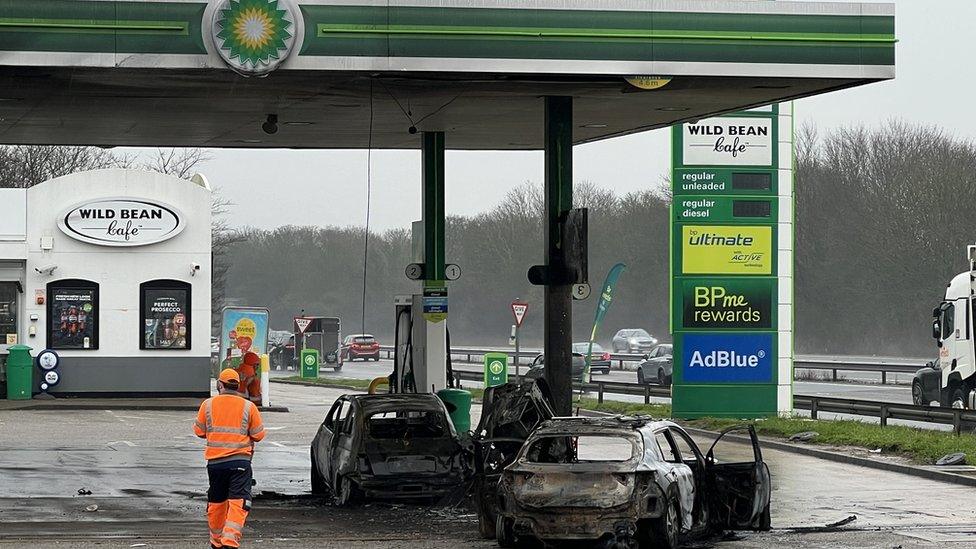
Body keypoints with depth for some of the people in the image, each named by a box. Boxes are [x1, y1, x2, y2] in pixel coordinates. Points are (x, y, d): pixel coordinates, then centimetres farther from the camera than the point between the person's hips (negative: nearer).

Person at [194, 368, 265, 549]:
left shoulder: (208, 404, 0)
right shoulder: (248, 407, -2)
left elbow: (199, 431, 8)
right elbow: (258, 435, 2)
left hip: (215, 461, 2)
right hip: (240, 461, -2)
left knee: (216, 502, 17)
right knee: (238, 502, -7)